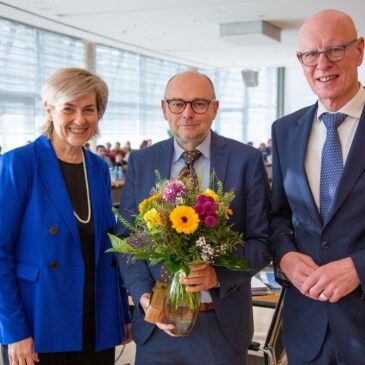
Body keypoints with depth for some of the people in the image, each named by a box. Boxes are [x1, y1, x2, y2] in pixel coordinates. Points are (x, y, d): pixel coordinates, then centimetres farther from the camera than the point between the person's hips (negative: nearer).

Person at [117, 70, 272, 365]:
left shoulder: (247, 160, -5)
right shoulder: (141, 161, 2)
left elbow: (262, 240, -4)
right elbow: (126, 237, 3)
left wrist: (219, 274, -20)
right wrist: (143, 294, -11)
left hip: (223, 323, -1)